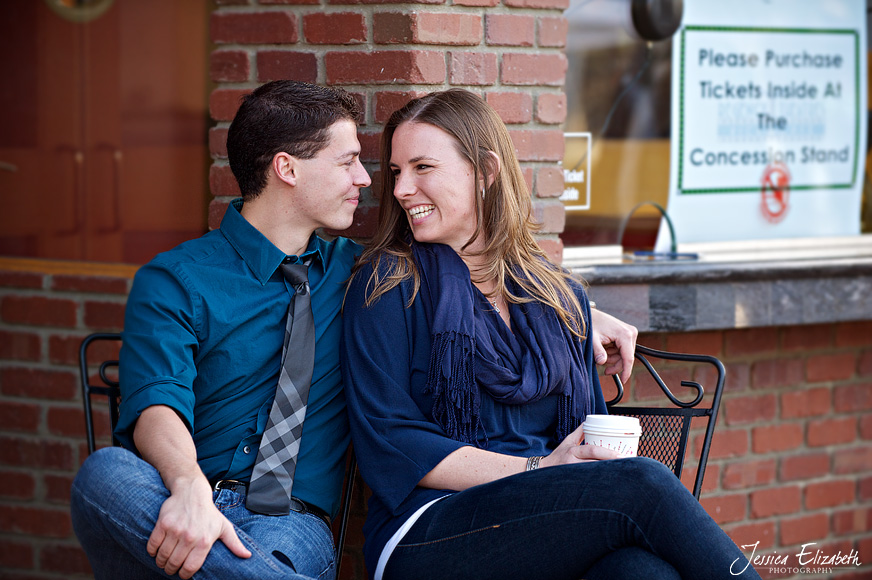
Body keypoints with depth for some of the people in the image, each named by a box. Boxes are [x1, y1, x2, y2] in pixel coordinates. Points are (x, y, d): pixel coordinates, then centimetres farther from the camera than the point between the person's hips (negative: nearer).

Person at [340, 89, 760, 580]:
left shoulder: (561, 296, 19)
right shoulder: (386, 286, 5)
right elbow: (387, 445, -4)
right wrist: (538, 469, -13)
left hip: (555, 525, 4)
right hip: (427, 535, -4)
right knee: (643, 484, -29)